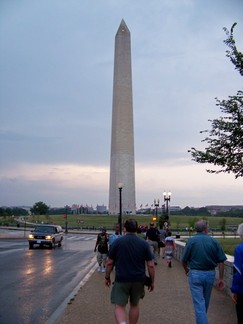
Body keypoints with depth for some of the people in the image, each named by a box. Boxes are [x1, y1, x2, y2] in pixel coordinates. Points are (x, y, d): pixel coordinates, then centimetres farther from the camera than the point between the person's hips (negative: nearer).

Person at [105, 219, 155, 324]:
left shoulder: (117, 242, -5)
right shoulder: (144, 243, -2)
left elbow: (109, 263, -1)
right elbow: (150, 265, -2)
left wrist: (107, 277, 12)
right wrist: (152, 281, 9)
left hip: (121, 280, -2)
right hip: (138, 280, 2)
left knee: (119, 307, -1)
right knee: (134, 305, 20)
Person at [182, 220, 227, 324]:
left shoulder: (191, 241, -9)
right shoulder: (214, 241, -3)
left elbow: (184, 260, -5)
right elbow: (221, 261, -5)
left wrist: (186, 269, 16)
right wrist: (221, 278, 2)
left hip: (195, 274, -3)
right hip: (210, 274, 3)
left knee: (199, 303, 1)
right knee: (205, 301, 22)